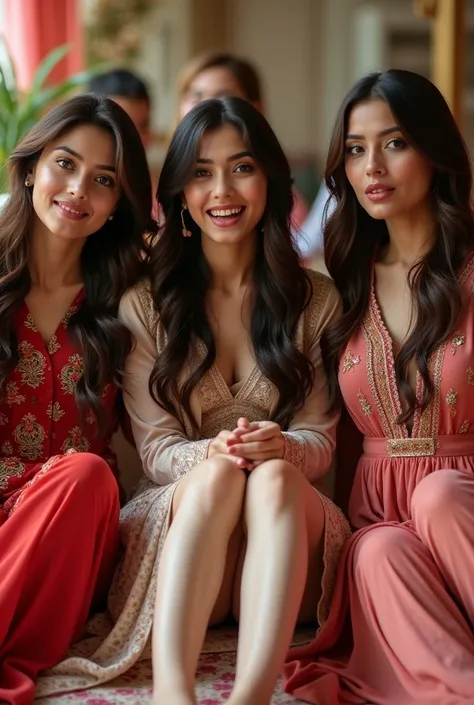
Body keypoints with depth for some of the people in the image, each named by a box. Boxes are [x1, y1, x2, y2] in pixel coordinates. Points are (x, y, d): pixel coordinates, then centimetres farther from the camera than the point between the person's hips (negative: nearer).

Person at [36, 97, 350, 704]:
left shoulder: (315, 300, 10)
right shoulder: (145, 306, 7)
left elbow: (321, 440, 5)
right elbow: (154, 449, 0)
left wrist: (281, 447, -21)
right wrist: (212, 455, -24)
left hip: (285, 522, 1)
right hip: (178, 515, 0)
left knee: (274, 474, -34)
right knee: (217, 474, -35)